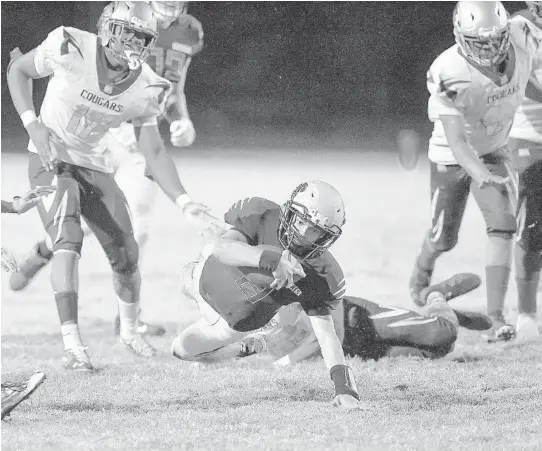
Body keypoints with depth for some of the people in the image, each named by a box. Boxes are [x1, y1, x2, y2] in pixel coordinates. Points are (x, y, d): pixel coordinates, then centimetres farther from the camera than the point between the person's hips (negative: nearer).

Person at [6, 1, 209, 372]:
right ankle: (73, 347, -28)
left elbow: (154, 151, -2)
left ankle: (130, 330, 34)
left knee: (126, 255, 5)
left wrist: (184, 202, -12)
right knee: (68, 240, -25)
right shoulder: (70, 49, -23)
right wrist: (33, 125, -18)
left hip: (95, 166, 5)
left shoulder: (146, 88, -10)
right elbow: (18, 71, -6)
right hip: (52, 160, -5)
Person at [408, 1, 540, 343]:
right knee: (444, 239, 10)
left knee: (502, 226, -18)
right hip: (452, 158, -3)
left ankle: (496, 318, -19)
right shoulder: (448, 74, -33)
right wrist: (483, 176, -52)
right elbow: (456, 142, -36)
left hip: (493, 153, 3)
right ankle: (422, 273, 47)